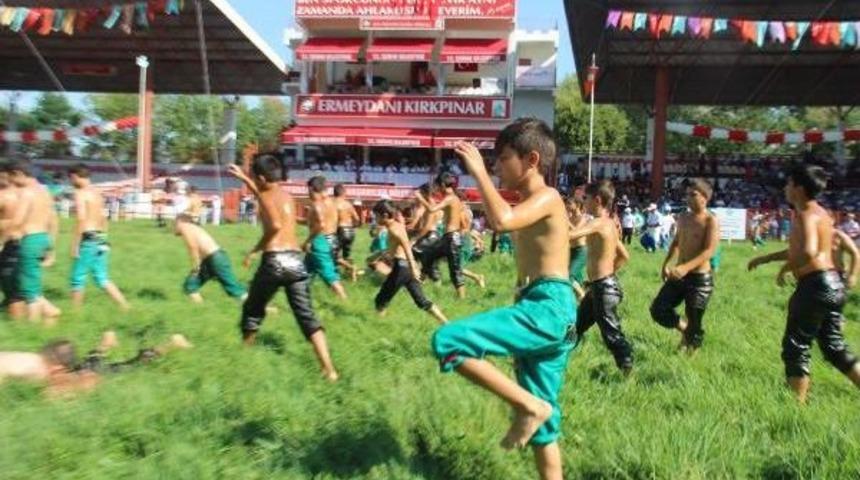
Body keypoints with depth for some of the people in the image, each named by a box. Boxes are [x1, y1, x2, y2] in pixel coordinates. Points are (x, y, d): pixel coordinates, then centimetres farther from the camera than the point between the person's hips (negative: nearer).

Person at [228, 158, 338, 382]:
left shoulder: (267, 196, -2)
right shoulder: (286, 196, 20)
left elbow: (276, 225, -22)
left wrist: (255, 249, -12)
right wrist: (243, 178, 52)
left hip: (275, 261, -6)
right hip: (296, 260, 6)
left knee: (253, 310, 17)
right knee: (307, 315, 1)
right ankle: (328, 369, -10)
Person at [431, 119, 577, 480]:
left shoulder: (547, 197, -7)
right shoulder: (533, 205, 23)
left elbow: (502, 220, -29)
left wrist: (479, 172, -16)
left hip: (549, 309, -10)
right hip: (540, 312, 10)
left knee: (447, 341, -21)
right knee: (540, 422, 15)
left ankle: (530, 406, -12)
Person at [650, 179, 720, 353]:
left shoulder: (711, 221, -13)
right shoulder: (683, 218, 8)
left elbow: (709, 251, -23)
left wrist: (686, 268, -34)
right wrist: (666, 264, 9)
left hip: (700, 279, -7)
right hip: (679, 275, 7)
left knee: (694, 323, 3)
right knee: (658, 309, 5)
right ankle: (684, 328, 29)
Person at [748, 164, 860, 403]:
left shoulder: (806, 215, -15)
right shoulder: (818, 212, 16)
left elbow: (808, 253, -32)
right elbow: (800, 249, 29)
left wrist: (786, 268, -15)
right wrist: (765, 258, 32)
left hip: (815, 285, -9)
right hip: (832, 284, 9)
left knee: (796, 346, 1)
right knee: (834, 347, 18)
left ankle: (797, 403, 5)